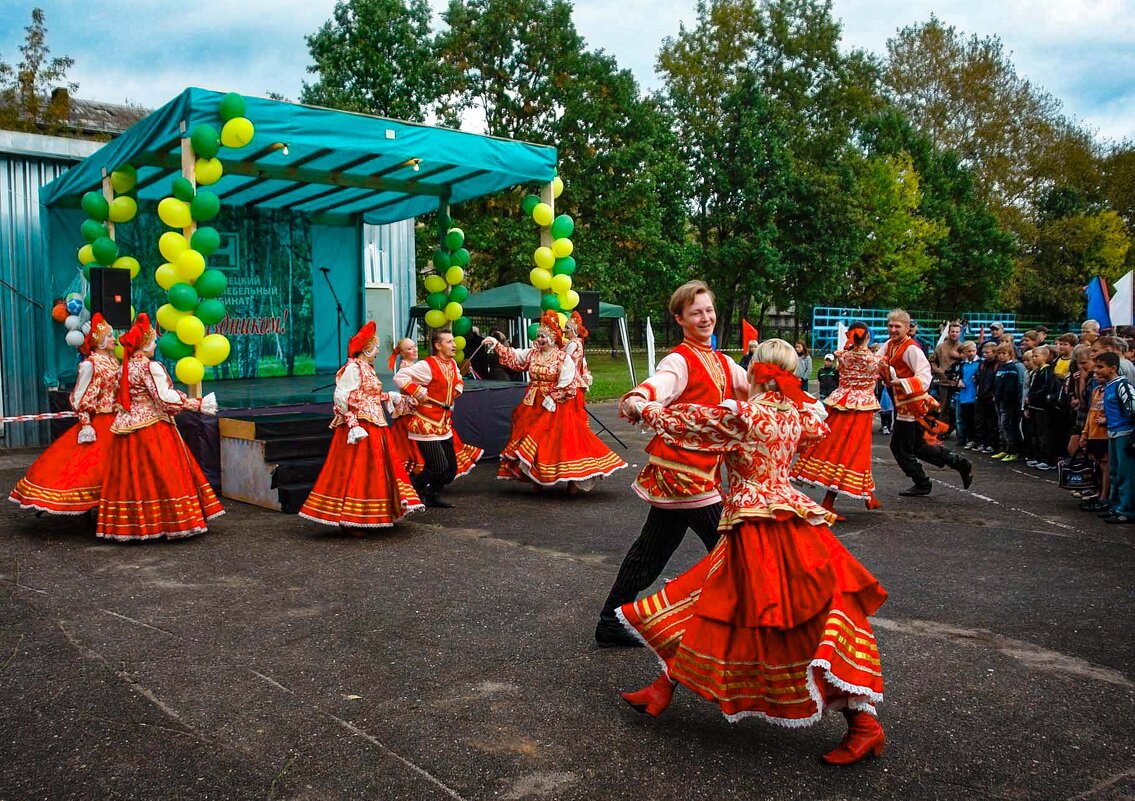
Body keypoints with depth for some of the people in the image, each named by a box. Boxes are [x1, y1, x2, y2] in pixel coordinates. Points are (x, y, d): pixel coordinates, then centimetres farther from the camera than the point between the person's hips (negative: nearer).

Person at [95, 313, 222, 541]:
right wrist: (198, 404, -15)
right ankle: (171, 521, -1)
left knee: (130, 477, 8)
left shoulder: (125, 367, 13)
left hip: (126, 428, 8)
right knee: (161, 476, -3)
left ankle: (130, 523, 12)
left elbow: (120, 401, 20)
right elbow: (165, 398, -18)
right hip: (152, 428, -8)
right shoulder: (151, 367, -12)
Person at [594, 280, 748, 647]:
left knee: (654, 547, 13)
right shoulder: (680, 361, -11)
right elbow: (659, 383, -32)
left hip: (702, 468, 9)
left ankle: (611, 623, 24)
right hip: (685, 468, -9)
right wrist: (636, 399, -54)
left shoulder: (722, 363, 16)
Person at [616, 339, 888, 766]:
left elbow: (684, 421, -6)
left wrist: (643, 407, 12)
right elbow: (816, 428, 29)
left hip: (756, 531, -8)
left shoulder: (740, 414, -17)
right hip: (791, 517, 8)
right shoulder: (796, 412, 5)